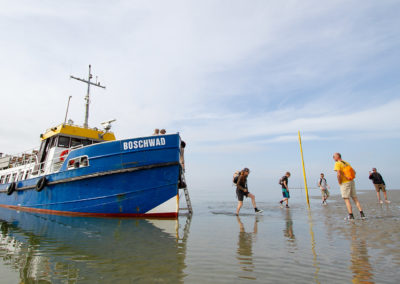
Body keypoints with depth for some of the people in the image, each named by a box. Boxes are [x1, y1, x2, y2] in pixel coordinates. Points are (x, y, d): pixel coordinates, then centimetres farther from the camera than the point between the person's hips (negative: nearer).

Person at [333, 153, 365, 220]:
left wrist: (339, 182, -9)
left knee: (346, 199, -2)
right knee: (355, 198, 11)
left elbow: (338, 174, -20)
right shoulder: (346, 163, 16)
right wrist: (351, 179, 17)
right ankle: (361, 214, 10)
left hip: (344, 183, -7)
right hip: (351, 182, 7)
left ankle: (351, 215, 0)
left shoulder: (337, 163, -9)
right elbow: (354, 172, 19)